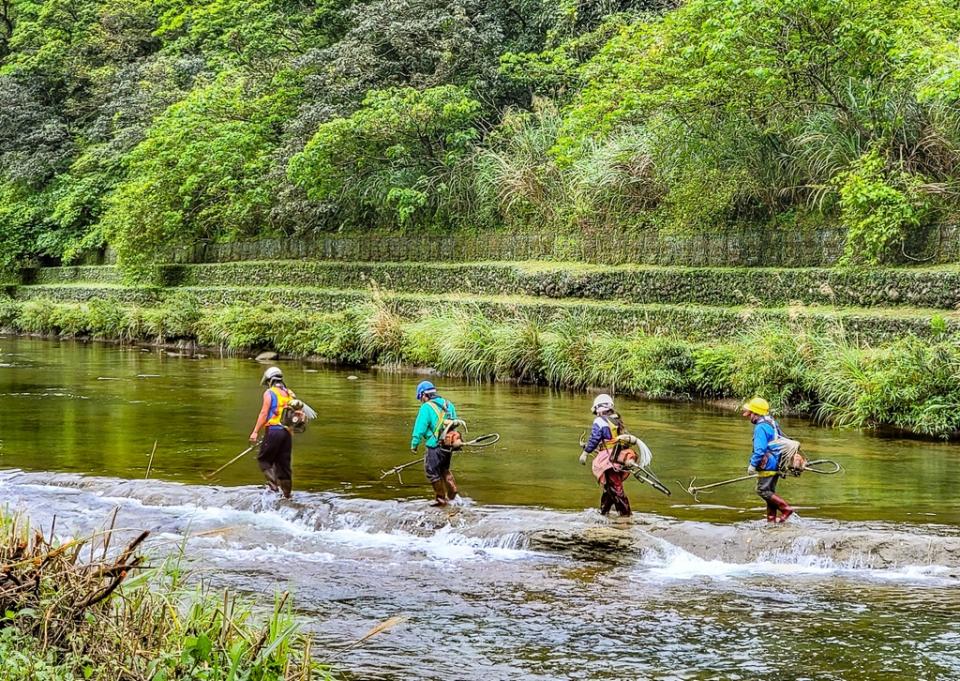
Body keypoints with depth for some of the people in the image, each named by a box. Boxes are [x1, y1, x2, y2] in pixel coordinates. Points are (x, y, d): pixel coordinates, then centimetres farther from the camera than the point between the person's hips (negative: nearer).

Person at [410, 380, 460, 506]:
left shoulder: (426, 407, -12)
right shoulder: (448, 404, 10)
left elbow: (420, 427, -14)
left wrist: (414, 444, -6)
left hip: (435, 446, -7)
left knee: (432, 472, 6)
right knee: (444, 470, 25)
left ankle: (440, 498, 11)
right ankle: (453, 493, 18)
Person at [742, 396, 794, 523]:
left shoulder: (760, 427, -19)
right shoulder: (772, 423, 13)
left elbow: (760, 450, -24)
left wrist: (753, 465, -15)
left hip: (768, 465, -10)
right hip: (776, 464, 10)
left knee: (763, 490, -5)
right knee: (769, 491, 14)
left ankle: (786, 508, -9)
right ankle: (771, 519, 17)